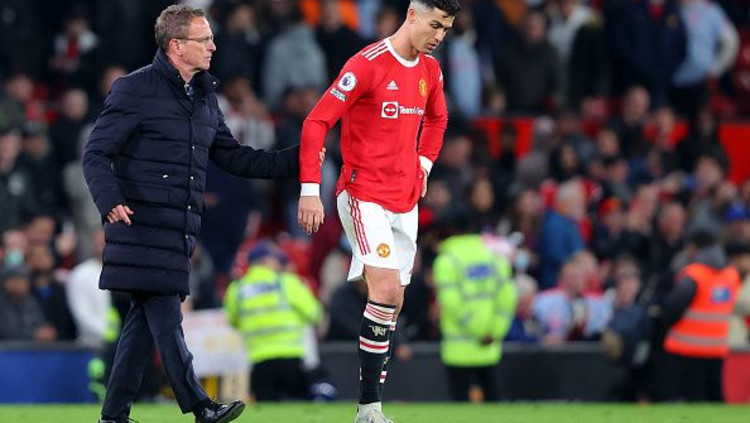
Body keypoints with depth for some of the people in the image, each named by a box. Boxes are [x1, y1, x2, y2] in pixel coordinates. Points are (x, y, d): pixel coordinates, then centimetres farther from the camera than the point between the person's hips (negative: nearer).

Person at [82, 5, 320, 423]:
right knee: (166, 317, -10)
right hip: (142, 225, -8)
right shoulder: (135, 90, -6)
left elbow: (233, 156, 22)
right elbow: (97, 153, -8)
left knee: (147, 318, 7)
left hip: (180, 230, 8)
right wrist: (110, 202, -25)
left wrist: (294, 161, 12)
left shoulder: (204, 97, 17)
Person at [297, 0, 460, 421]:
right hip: (364, 198, -8)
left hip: (406, 201, 8)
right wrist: (310, 190, -17)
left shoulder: (430, 70, 9)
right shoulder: (367, 65, -14)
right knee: (386, 290, -19)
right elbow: (317, 122, -14)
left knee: (393, 303, 6)